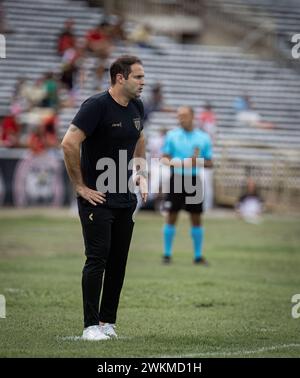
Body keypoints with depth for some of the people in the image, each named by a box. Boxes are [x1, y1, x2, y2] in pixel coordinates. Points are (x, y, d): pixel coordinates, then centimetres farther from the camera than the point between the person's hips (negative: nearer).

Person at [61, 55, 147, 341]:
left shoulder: (137, 108, 8)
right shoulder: (97, 106, -16)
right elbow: (69, 143, -21)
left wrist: (141, 175, 15)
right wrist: (80, 186, -17)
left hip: (126, 198, 7)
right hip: (96, 197, -7)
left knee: (118, 261, 8)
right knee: (97, 259, -8)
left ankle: (108, 322, 15)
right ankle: (91, 325, -3)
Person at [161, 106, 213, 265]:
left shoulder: (203, 138, 5)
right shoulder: (172, 135, 3)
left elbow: (209, 162, 10)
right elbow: (164, 157, 5)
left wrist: (199, 161, -12)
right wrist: (171, 162, -17)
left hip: (194, 180, 1)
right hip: (176, 179, -1)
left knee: (196, 218, 5)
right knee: (171, 217, -1)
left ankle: (198, 255, 13)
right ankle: (167, 254, 8)